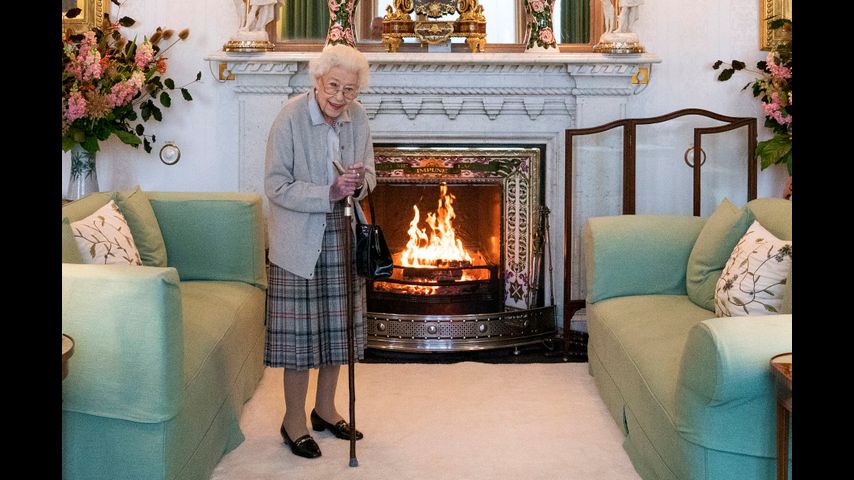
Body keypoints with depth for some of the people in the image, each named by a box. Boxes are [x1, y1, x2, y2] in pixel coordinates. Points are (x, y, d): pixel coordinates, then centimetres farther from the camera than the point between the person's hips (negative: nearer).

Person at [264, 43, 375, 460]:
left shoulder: (356, 117, 0)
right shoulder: (290, 118, -16)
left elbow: (369, 173, 10)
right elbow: (276, 186, -16)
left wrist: (359, 183, -14)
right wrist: (329, 194, -26)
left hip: (342, 237, 5)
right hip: (300, 241, -5)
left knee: (337, 326, 13)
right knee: (300, 330, 0)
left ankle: (325, 409, 30)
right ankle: (293, 420, 15)